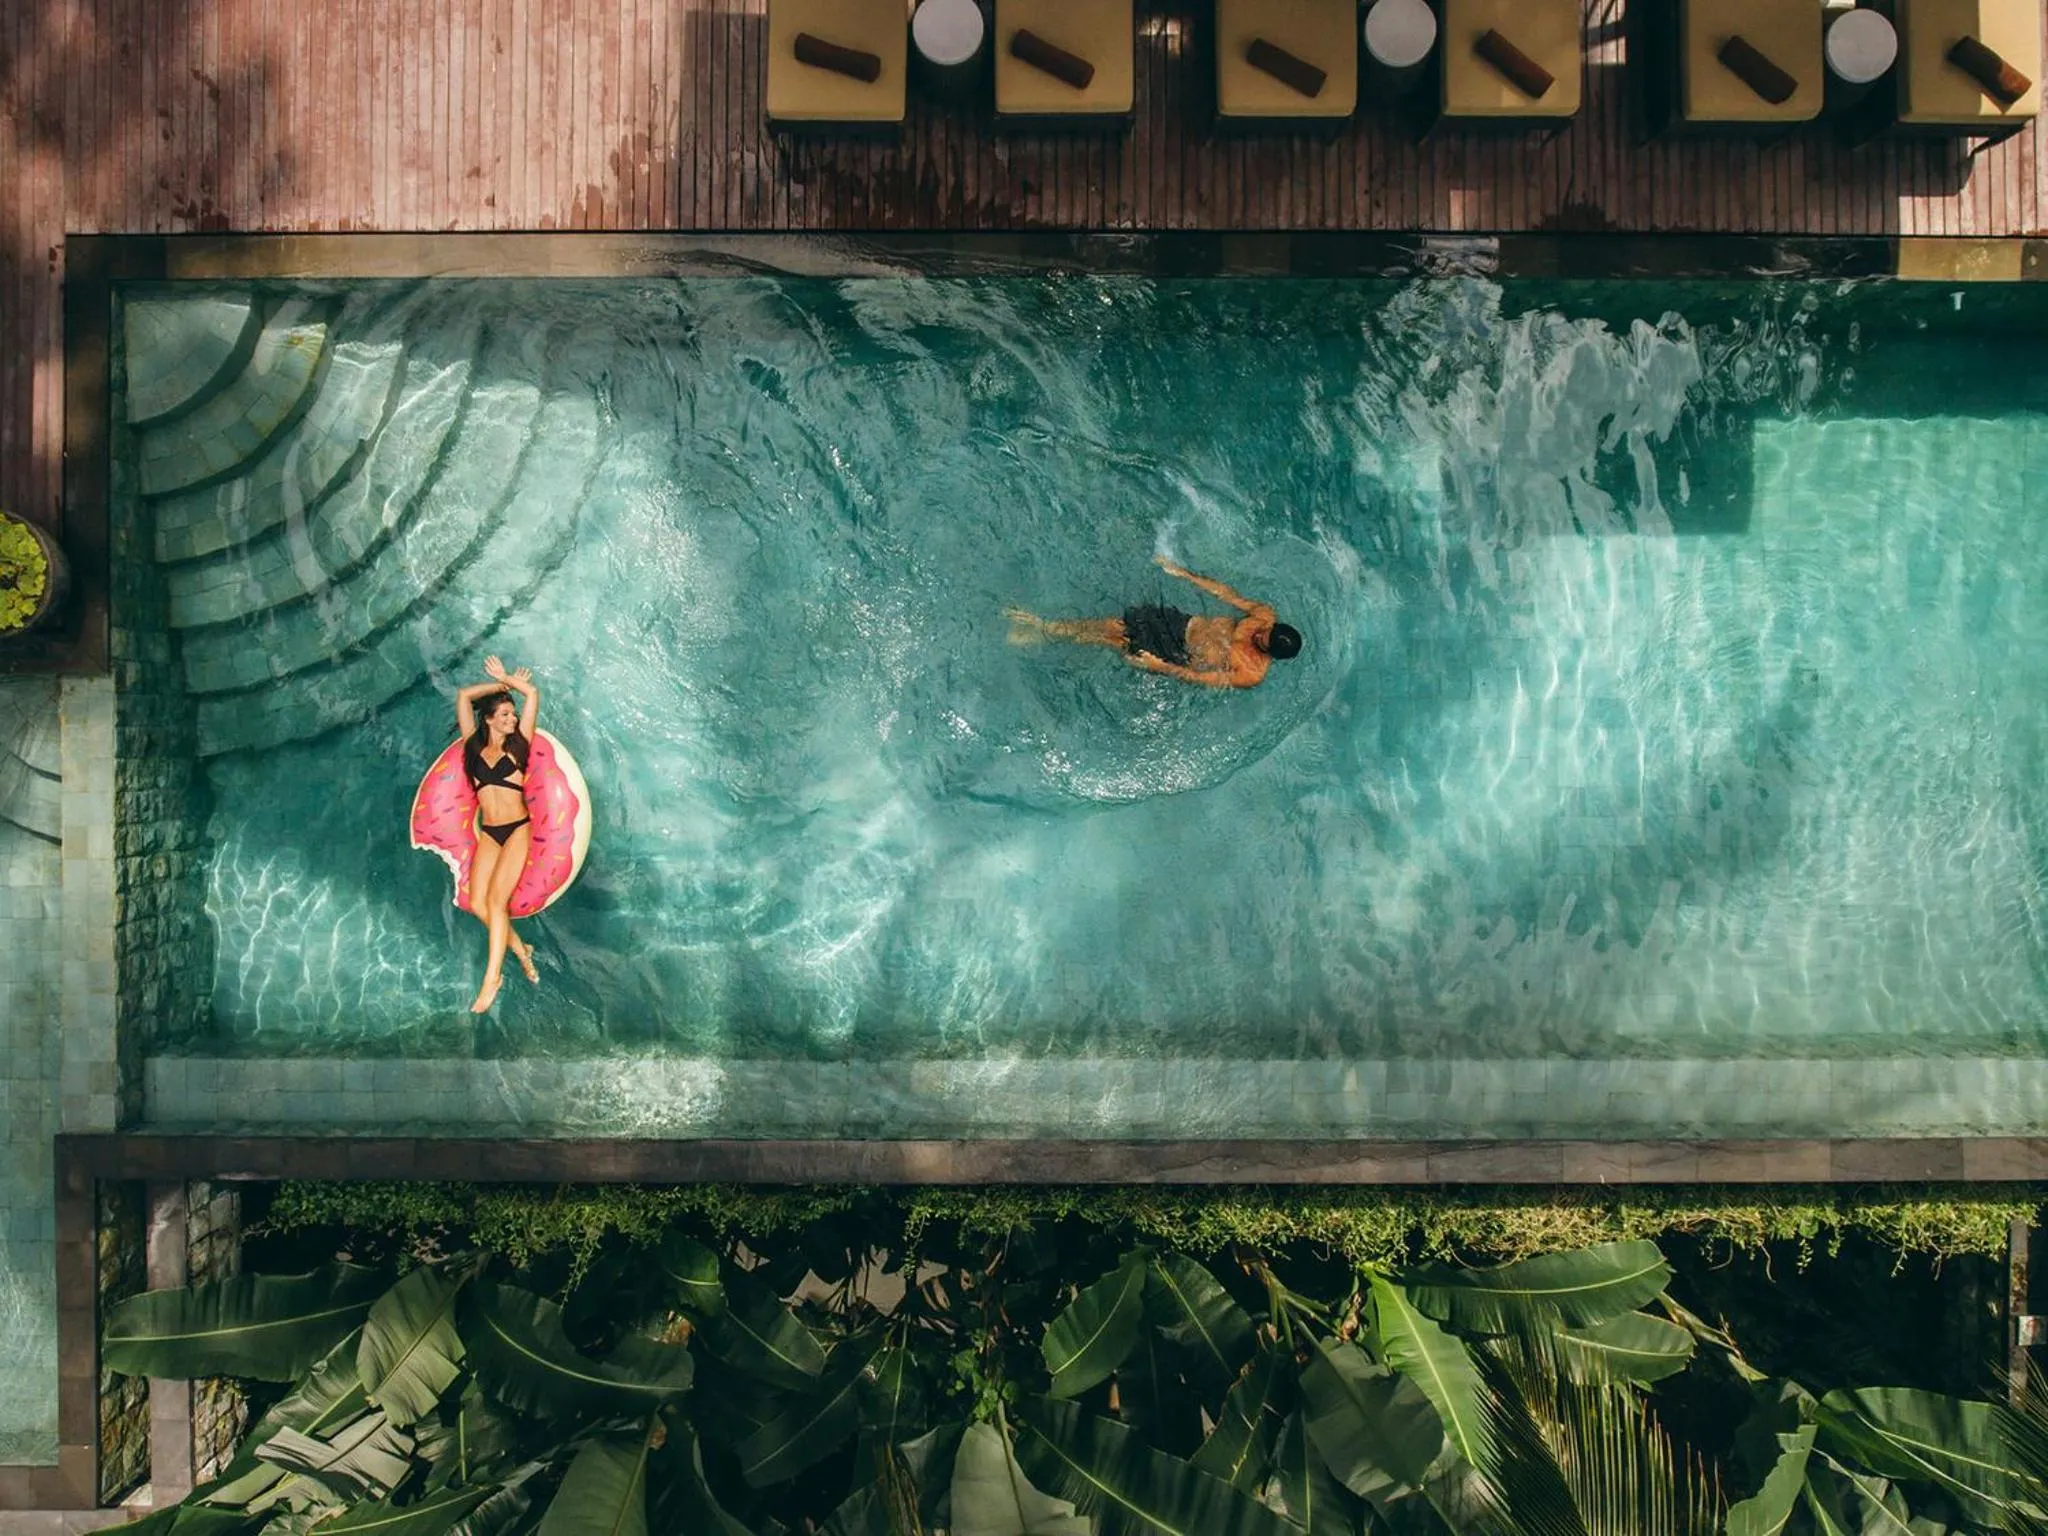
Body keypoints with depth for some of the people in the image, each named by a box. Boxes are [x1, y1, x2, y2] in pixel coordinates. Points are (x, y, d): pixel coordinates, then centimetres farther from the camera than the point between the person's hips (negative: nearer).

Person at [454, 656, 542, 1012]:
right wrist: (502, 684, 17)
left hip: (518, 830, -3)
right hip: (488, 834, 3)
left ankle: (492, 978, -14)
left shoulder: (517, 744, 6)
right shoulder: (475, 746, 12)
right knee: (477, 903, -11)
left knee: (496, 899, -16)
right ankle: (520, 950, 10)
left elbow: (532, 693, 4)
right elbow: (464, 696, 12)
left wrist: (505, 680, 17)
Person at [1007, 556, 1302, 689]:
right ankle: (1044, 626, 9)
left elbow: (1198, 678, -21)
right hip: (1185, 624, 5)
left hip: (1183, 656, -4)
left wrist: (1158, 666, -22)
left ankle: (1040, 634, 8)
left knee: (1115, 640, -5)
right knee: (1110, 626, -2)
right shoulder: (1265, 616, -10)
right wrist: (1184, 574, 0)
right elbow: (1227, 594, 0)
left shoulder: (1252, 676, -24)